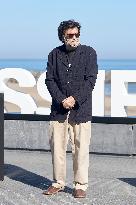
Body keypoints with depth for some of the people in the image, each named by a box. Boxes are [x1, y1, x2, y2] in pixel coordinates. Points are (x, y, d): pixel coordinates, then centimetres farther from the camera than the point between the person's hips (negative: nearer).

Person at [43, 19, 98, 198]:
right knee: (57, 147, 5)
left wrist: (74, 99, -13)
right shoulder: (55, 54, 9)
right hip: (59, 109, 3)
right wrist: (62, 100, -10)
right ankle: (58, 182, 17)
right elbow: (49, 80, 4)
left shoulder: (89, 53, 2)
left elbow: (90, 80, -4)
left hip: (81, 108, -2)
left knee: (81, 148, -2)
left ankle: (80, 185, 8)